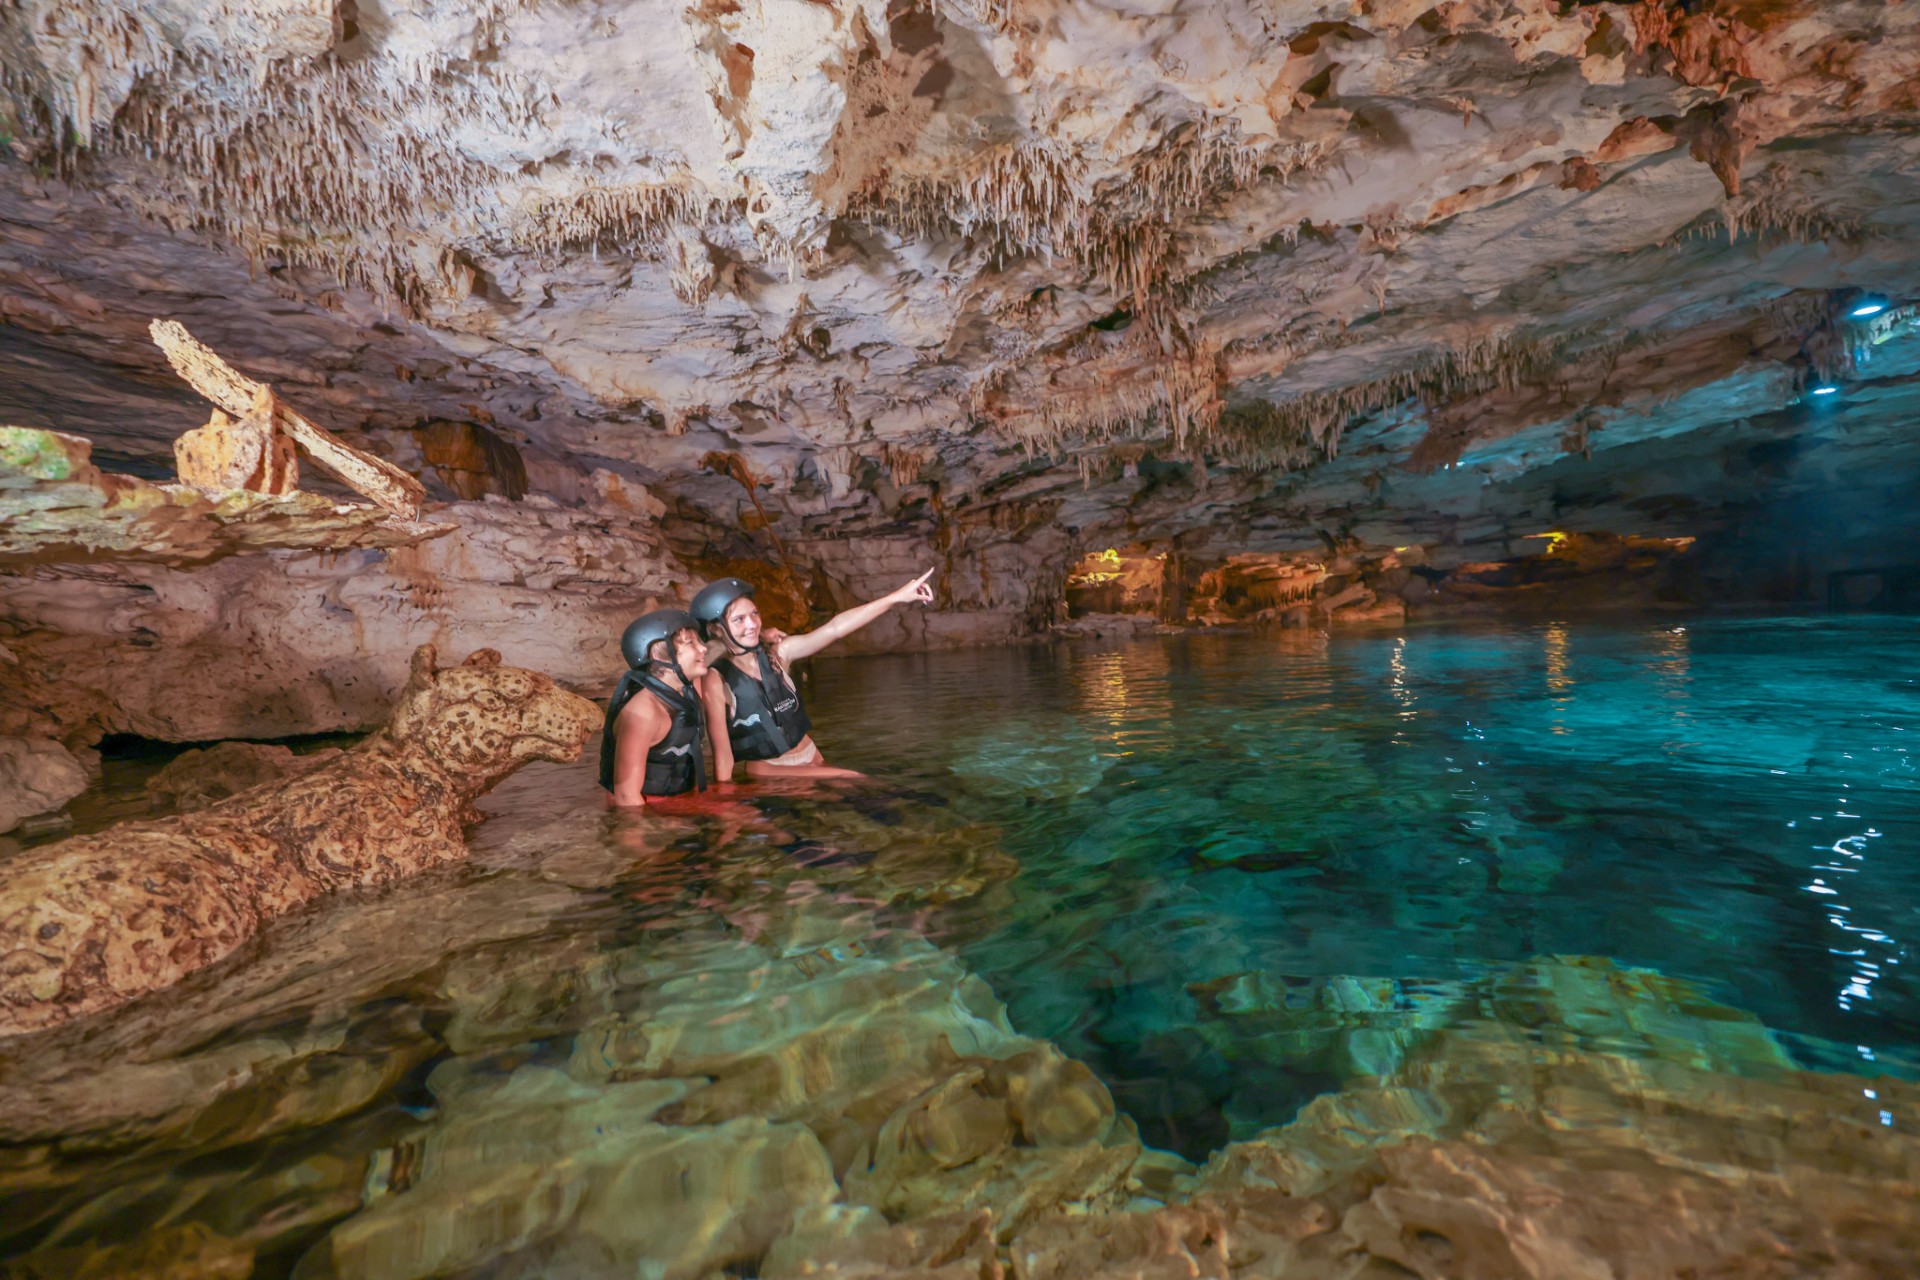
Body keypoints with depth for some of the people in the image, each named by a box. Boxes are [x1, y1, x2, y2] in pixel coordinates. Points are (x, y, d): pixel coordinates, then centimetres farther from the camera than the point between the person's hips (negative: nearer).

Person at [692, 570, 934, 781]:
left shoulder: (778, 651, 0)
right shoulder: (716, 680, -11)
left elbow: (836, 628, -8)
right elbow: (723, 756, -11)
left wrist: (898, 596, -15)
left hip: (813, 759, 5)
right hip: (769, 772, -5)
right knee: (853, 783, -24)